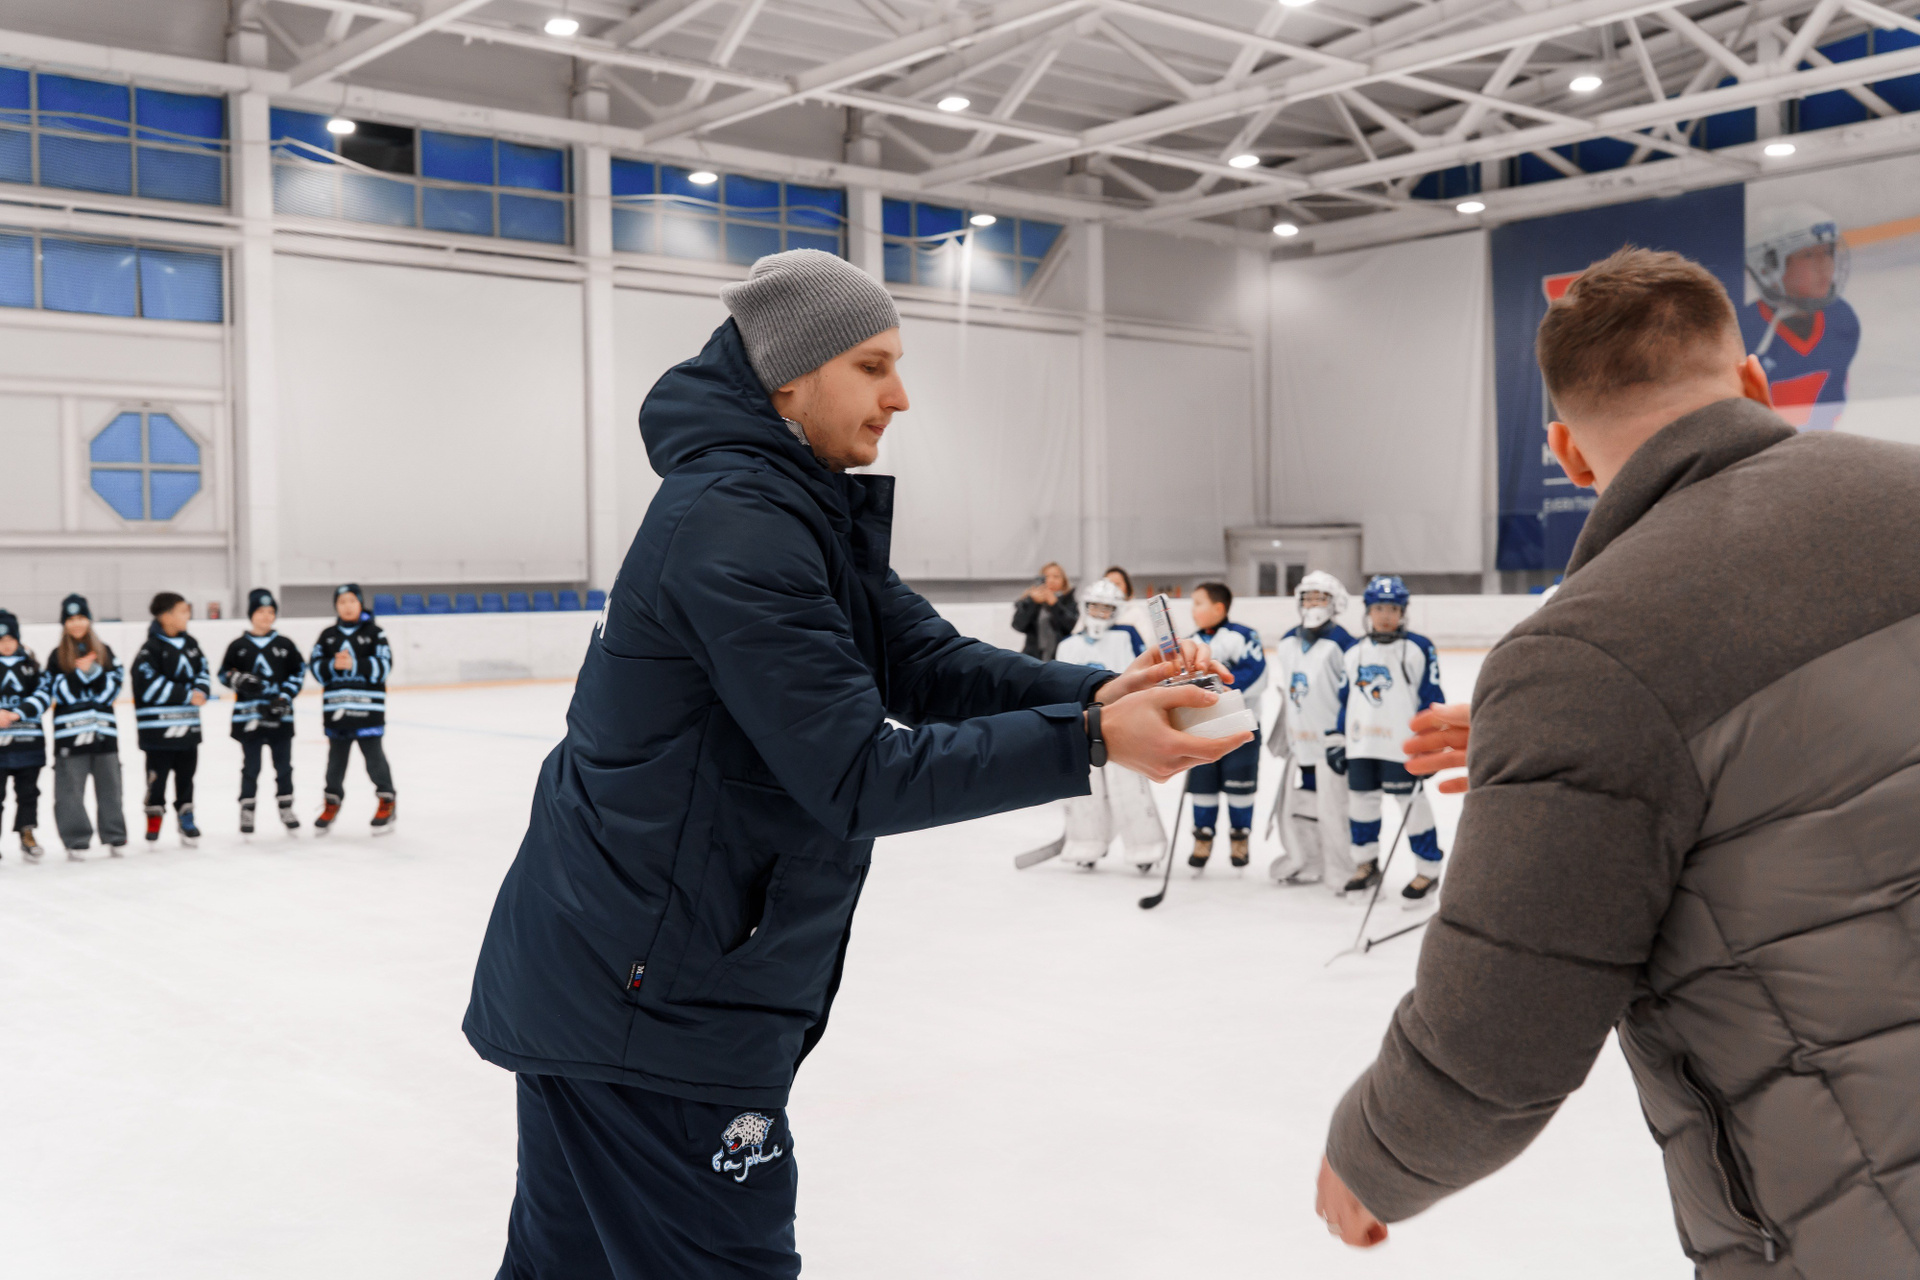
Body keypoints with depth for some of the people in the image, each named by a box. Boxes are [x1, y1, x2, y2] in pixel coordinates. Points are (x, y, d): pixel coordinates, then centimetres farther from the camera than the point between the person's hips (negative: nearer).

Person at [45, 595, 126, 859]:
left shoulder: (104, 652, 9)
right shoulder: (57, 657, 3)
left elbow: (113, 687, 1)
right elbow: (63, 693, -6)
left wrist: (94, 670, -13)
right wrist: (78, 672, -17)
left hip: (103, 729, 2)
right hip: (69, 731, -2)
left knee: (109, 785, 8)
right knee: (70, 788, -2)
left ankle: (115, 837, 17)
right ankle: (76, 841, 5)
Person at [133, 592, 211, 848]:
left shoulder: (190, 643, 9)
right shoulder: (151, 649, -13)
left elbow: (203, 671, 11)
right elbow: (151, 686, -21)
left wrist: (200, 691, -10)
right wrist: (187, 695, -20)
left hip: (187, 723, 6)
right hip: (158, 725, -6)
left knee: (186, 773, 14)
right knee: (158, 774, 2)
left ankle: (186, 819, 24)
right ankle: (154, 819, 15)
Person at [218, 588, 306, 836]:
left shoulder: (284, 645, 5)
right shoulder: (238, 646, 2)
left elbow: (298, 672, 6)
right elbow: (224, 673, 6)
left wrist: (285, 697, -6)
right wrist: (238, 679, -15)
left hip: (280, 716, 1)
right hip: (248, 715, -1)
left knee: (283, 764, 8)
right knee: (251, 766, 3)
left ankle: (286, 806, 22)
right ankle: (247, 810, 13)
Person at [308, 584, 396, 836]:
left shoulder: (374, 633, -1)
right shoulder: (328, 636, 10)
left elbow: (383, 666, -9)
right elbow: (315, 667, 6)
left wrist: (354, 664, -19)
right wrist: (333, 665, -13)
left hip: (367, 707, -3)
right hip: (335, 708, 4)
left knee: (374, 755, -1)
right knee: (336, 757, 12)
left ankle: (386, 801, 12)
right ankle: (332, 802, 25)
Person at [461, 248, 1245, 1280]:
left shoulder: (802, 513, 11)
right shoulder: (732, 525, -21)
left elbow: (925, 662, 4)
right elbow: (857, 778, -24)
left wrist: (1095, 690, -12)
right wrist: (1089, 743, -24)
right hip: (651, 1006, -10)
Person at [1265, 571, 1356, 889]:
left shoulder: (1341, 644, -12)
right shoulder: (1287, 644, 10)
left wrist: (1341, 737, -16)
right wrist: (1281, 735, 19)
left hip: (1330, 741, -7)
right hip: (1299, 741, 7)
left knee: (1333, 809, -4)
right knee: (1295, 804, 13)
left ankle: (1342, 872, 8)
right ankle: (1306, 863, 29)